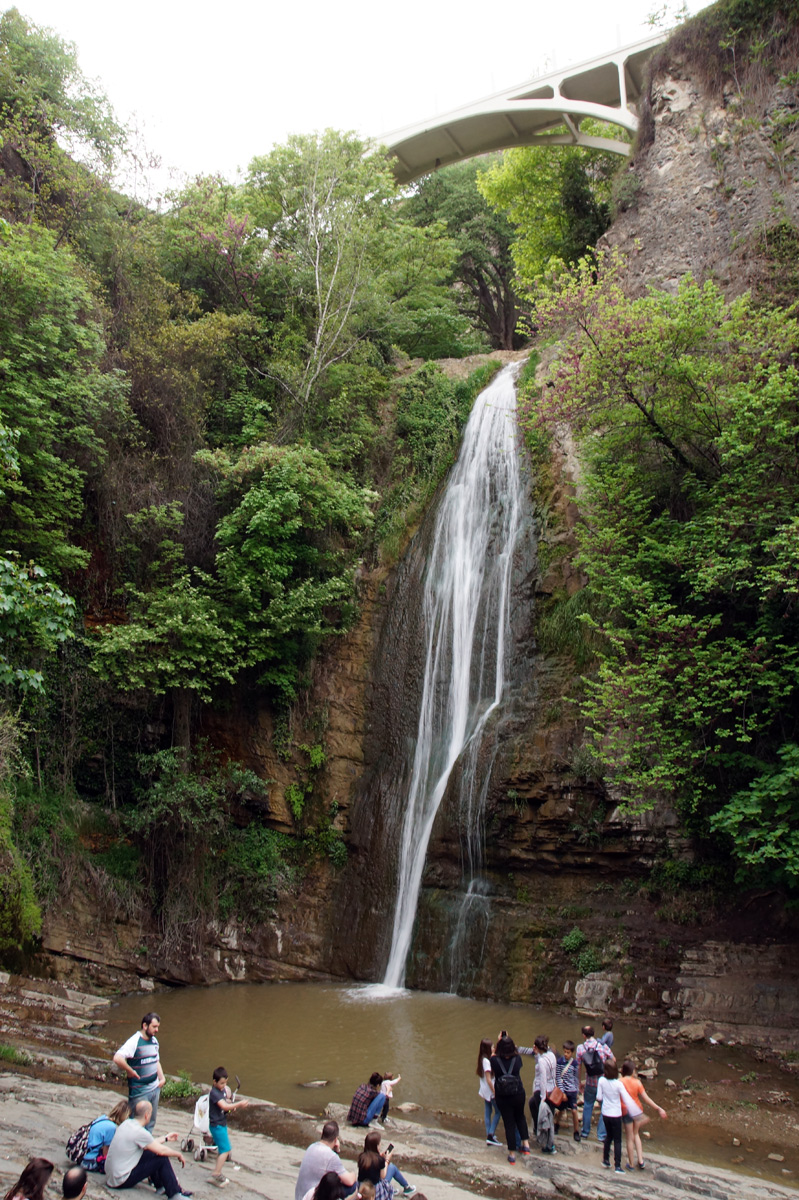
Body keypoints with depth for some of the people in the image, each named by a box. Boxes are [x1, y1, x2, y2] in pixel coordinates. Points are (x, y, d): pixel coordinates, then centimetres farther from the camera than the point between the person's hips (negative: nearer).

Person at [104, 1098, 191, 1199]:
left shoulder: (127, 1123, 4)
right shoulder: (140, 1132, -22)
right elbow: (161, 1150, -15)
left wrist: (165, 1138, 29)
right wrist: (179, 1155, 3)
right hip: (121, 1181, -9)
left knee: (150, 1152, 17)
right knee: (162, 1159, -7)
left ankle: (160, 1185, 25)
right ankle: (174, 1194, 3)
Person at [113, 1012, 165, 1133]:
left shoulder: (154, 1041, 8)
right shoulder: (134, 1041, -19)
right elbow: (117, 1058, -33)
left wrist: (162, 1078, 10)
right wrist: (130, 1071, -22)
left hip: (155, 1088, 8)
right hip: (139, 1091, -8)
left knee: (151, 1123, 17)